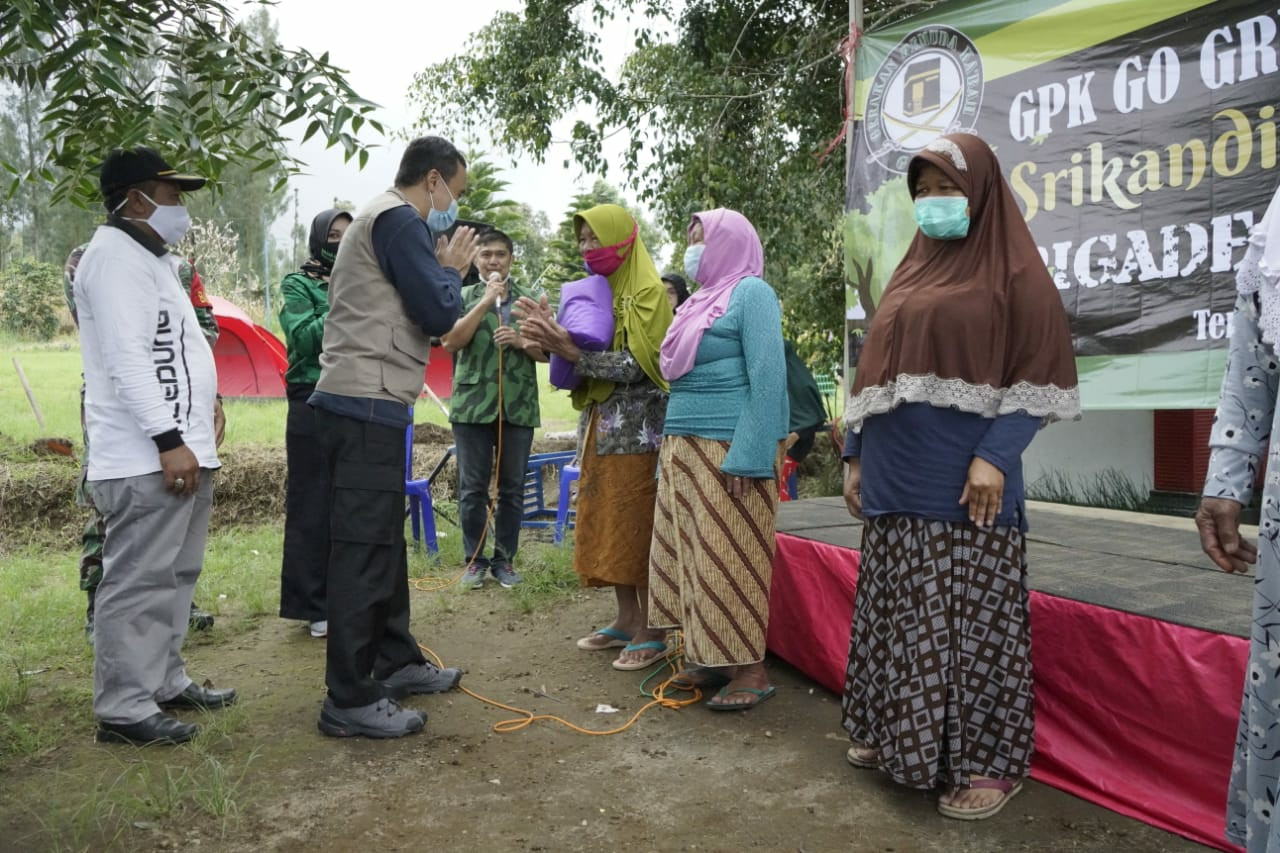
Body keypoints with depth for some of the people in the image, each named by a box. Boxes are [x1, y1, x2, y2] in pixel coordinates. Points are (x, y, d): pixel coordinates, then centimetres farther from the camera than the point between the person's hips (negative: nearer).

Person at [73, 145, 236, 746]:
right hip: (147, 458, -10)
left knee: (174, 577, 16)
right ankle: (124, 709, 1)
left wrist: (199, 415, 23)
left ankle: (165, 681, 26)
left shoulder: (152, 257, 22)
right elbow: (127, 357, -20)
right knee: (138, 583, -6)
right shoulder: (116, 255, -11)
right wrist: (168, 439, -23)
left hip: (182, 449, 10)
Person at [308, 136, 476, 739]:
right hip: (367, 406, -11)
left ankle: (395, 662, 28)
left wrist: (440, 270, 12)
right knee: (362, 550, -8)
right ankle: (350, 701, -1)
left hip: (362, 404, 11)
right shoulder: (400, 220, -10)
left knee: (384, 541, 17)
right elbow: (440, 314, -16)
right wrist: (452, 270, 2)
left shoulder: (379, 219, 23)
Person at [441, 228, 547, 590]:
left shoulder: (531, 298, 9)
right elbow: (450, 342, -9)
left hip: (519, 407, 1)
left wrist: (521, 341, -14)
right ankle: (474, 560, 14)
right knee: (472, 488, 2)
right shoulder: (464, 297, 6)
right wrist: (486, 300, -11)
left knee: (512, 488, 6)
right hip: (472, 405, -1)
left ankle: (505, 559, 18)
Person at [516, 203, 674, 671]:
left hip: (637, 428, -8)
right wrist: (552, 334, -3)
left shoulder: (648, 292, -8)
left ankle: (651, 631, 4)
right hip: (600, 424, 8)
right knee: (605, 523, 10)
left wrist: (571, 351, -23)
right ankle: (626, 619, 20)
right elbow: (584, 354, 14)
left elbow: (636, 365, -18)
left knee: (636, 526, -5)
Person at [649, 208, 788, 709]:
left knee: (732, 557, -3)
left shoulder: (750, 293, -7)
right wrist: (673, 447, 15)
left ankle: (750, 668, 7)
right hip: (685, 448, 9)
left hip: (729, 448, -9)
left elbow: (768, 378, -16)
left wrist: (748, 456, -22)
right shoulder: (704, 298, 18)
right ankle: (710, 658, 20)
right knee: (694, 554, 10)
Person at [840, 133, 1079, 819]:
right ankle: (897, 734, 27)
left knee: (970, 618, -1)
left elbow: (1038, 376, -8)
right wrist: (855, 454, 14)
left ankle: (989, 760, 12)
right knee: (900, 613, 12)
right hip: (896, 483, 6)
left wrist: (995, 455, -19)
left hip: (963, 485, -6)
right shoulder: (911, 272, 18)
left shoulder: (1013, 271, -1)